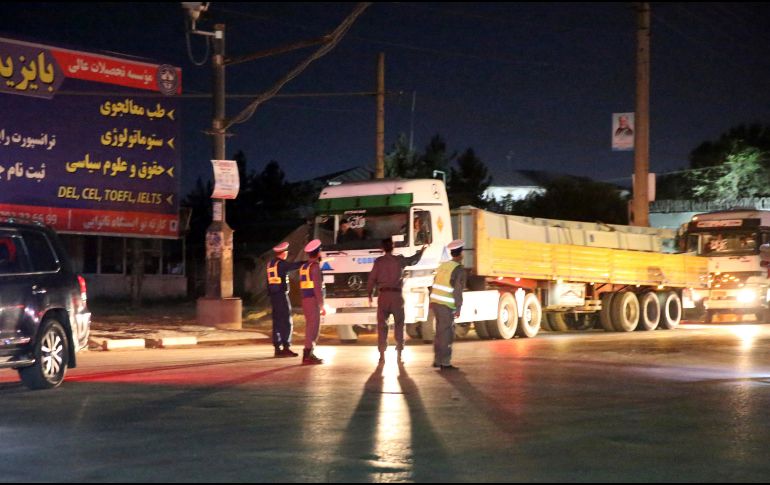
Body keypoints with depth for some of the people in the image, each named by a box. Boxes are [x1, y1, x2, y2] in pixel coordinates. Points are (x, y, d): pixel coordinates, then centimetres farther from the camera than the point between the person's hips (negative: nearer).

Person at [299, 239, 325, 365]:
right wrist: (322, 306, -16)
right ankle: (308, 356, -7)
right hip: (313, 301, -9)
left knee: (310, 327, 15)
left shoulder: (303, 266, 15)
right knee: (313, 327, -6)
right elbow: (317, 287, -18)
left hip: (305, 301, 9)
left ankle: (308, 354, 18)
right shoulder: (315, 266, -13)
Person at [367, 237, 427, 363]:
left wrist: (369, 294, 7)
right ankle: (399, 355, 9)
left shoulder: (378, 261, -3)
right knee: (399, 325, 10)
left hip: (383, 295, -1)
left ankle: (382, 355, 1)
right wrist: (421, 252, 39)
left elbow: (372, 278, -4)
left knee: (382, 325, 4)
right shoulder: (399, 260, 1)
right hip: (397, 295, 1)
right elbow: (413, 260, 19)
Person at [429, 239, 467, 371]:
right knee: (447, 335, -3)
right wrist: (458, 308, -12)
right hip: (447, 305, -8)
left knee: (440, 332, 17)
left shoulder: (443, 265, 12)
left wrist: (431, 301, 23)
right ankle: (445, 363, -3)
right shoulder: (459, 270, -11)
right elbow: (458, 291, -15)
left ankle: (437, 360, 22)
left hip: (435, 302, 8)